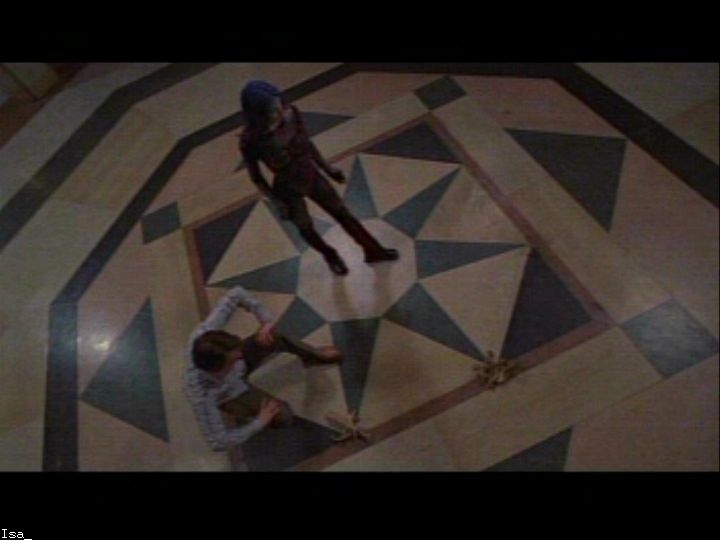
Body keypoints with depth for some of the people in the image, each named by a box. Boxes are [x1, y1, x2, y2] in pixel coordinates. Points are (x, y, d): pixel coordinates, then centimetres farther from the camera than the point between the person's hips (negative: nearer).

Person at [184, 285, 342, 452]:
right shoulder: (202, 397, -46)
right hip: (230, 395, -4)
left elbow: (236, 294, -30)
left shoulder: (204, 334, -41)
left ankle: (313, 355, 21)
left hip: (240, 366, 4)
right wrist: (259, 422, -25)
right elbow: (218, 443, -35)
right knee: (282, 417, -12)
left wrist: (267, 321, -40)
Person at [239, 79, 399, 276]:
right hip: (288, 189, -3)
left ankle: (373, 251, 38)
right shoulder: (250, 141, -28)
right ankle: (331, 255, 53)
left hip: (311, 176, 4)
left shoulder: (292, 114, -18)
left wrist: (327, 167, 8)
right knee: (306, 229, 20)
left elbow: (306, 143, 0)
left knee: (343, 213, 16)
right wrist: (277, 202, -9)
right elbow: (256, 177, -13)